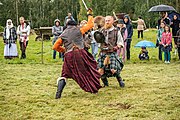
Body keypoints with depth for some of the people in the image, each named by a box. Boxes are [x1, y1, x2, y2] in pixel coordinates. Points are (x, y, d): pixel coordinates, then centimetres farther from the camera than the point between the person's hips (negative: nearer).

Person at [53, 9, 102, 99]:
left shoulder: (63, 35, 15)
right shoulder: (78, 30, 10)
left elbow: (55, 47, 13)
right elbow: (90, 25, 19)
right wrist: (89, 15, 34)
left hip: (69, 56, 1)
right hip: (80, 53, -1)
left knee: (65, 74, 9)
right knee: (89, 71, 17)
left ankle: (58, 93, -9)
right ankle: (94, 89, 23)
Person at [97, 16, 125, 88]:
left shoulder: (116, 31, 1)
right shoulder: (102, 31, 10)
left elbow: (121, 42, 5)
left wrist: (117, 46, -14)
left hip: (112, 53, -3)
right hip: (103, 53, 3)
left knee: (113, 70, -15)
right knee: (100, 71, -4)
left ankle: (120, 81, 11)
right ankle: (105, 84, 19)